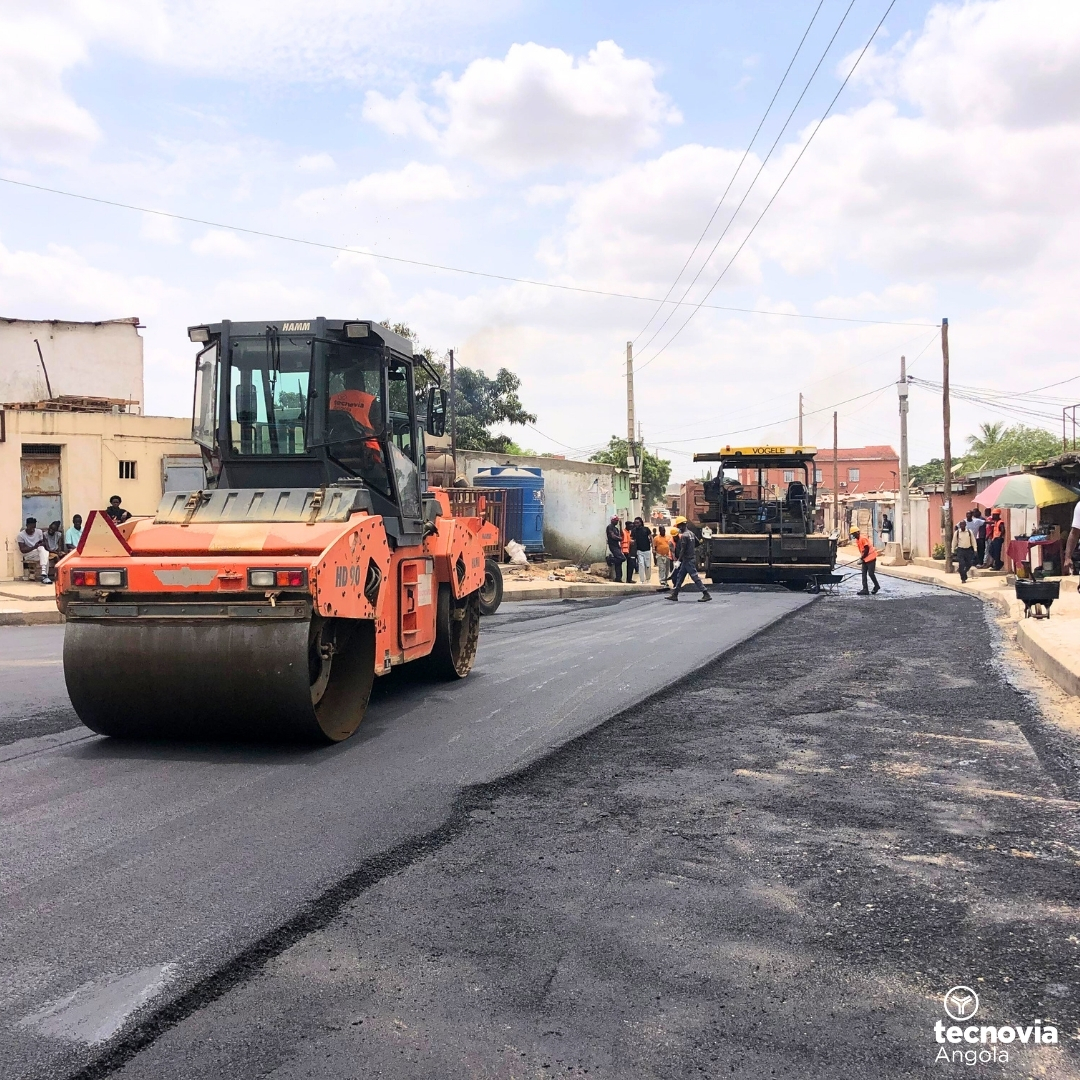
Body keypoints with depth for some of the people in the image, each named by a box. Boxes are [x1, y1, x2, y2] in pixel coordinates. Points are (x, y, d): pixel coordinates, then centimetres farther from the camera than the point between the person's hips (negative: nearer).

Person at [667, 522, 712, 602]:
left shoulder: (684, 536, -17)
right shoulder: (691, 534, 10)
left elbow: (683, 550, -21)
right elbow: (697, 543, 18)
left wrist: (678, 561, -20)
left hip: (688, 560, -10)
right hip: (692, 558, 10)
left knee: (695, 577, -9)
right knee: (680, 576, 14)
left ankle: (706, 595, -10)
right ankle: (675, 595, 18)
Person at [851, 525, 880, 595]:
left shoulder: (863, 538, -19)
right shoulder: (857, 540, 9)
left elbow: (867, 549, -19)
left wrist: (861, 558, -13)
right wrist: (861, 558, 5)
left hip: (871, 558, -9)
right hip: (865, 559, 9)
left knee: (871, 573, -6)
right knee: (864, 574, 2)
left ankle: (877, 586, 15)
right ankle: (865, 590, 0)